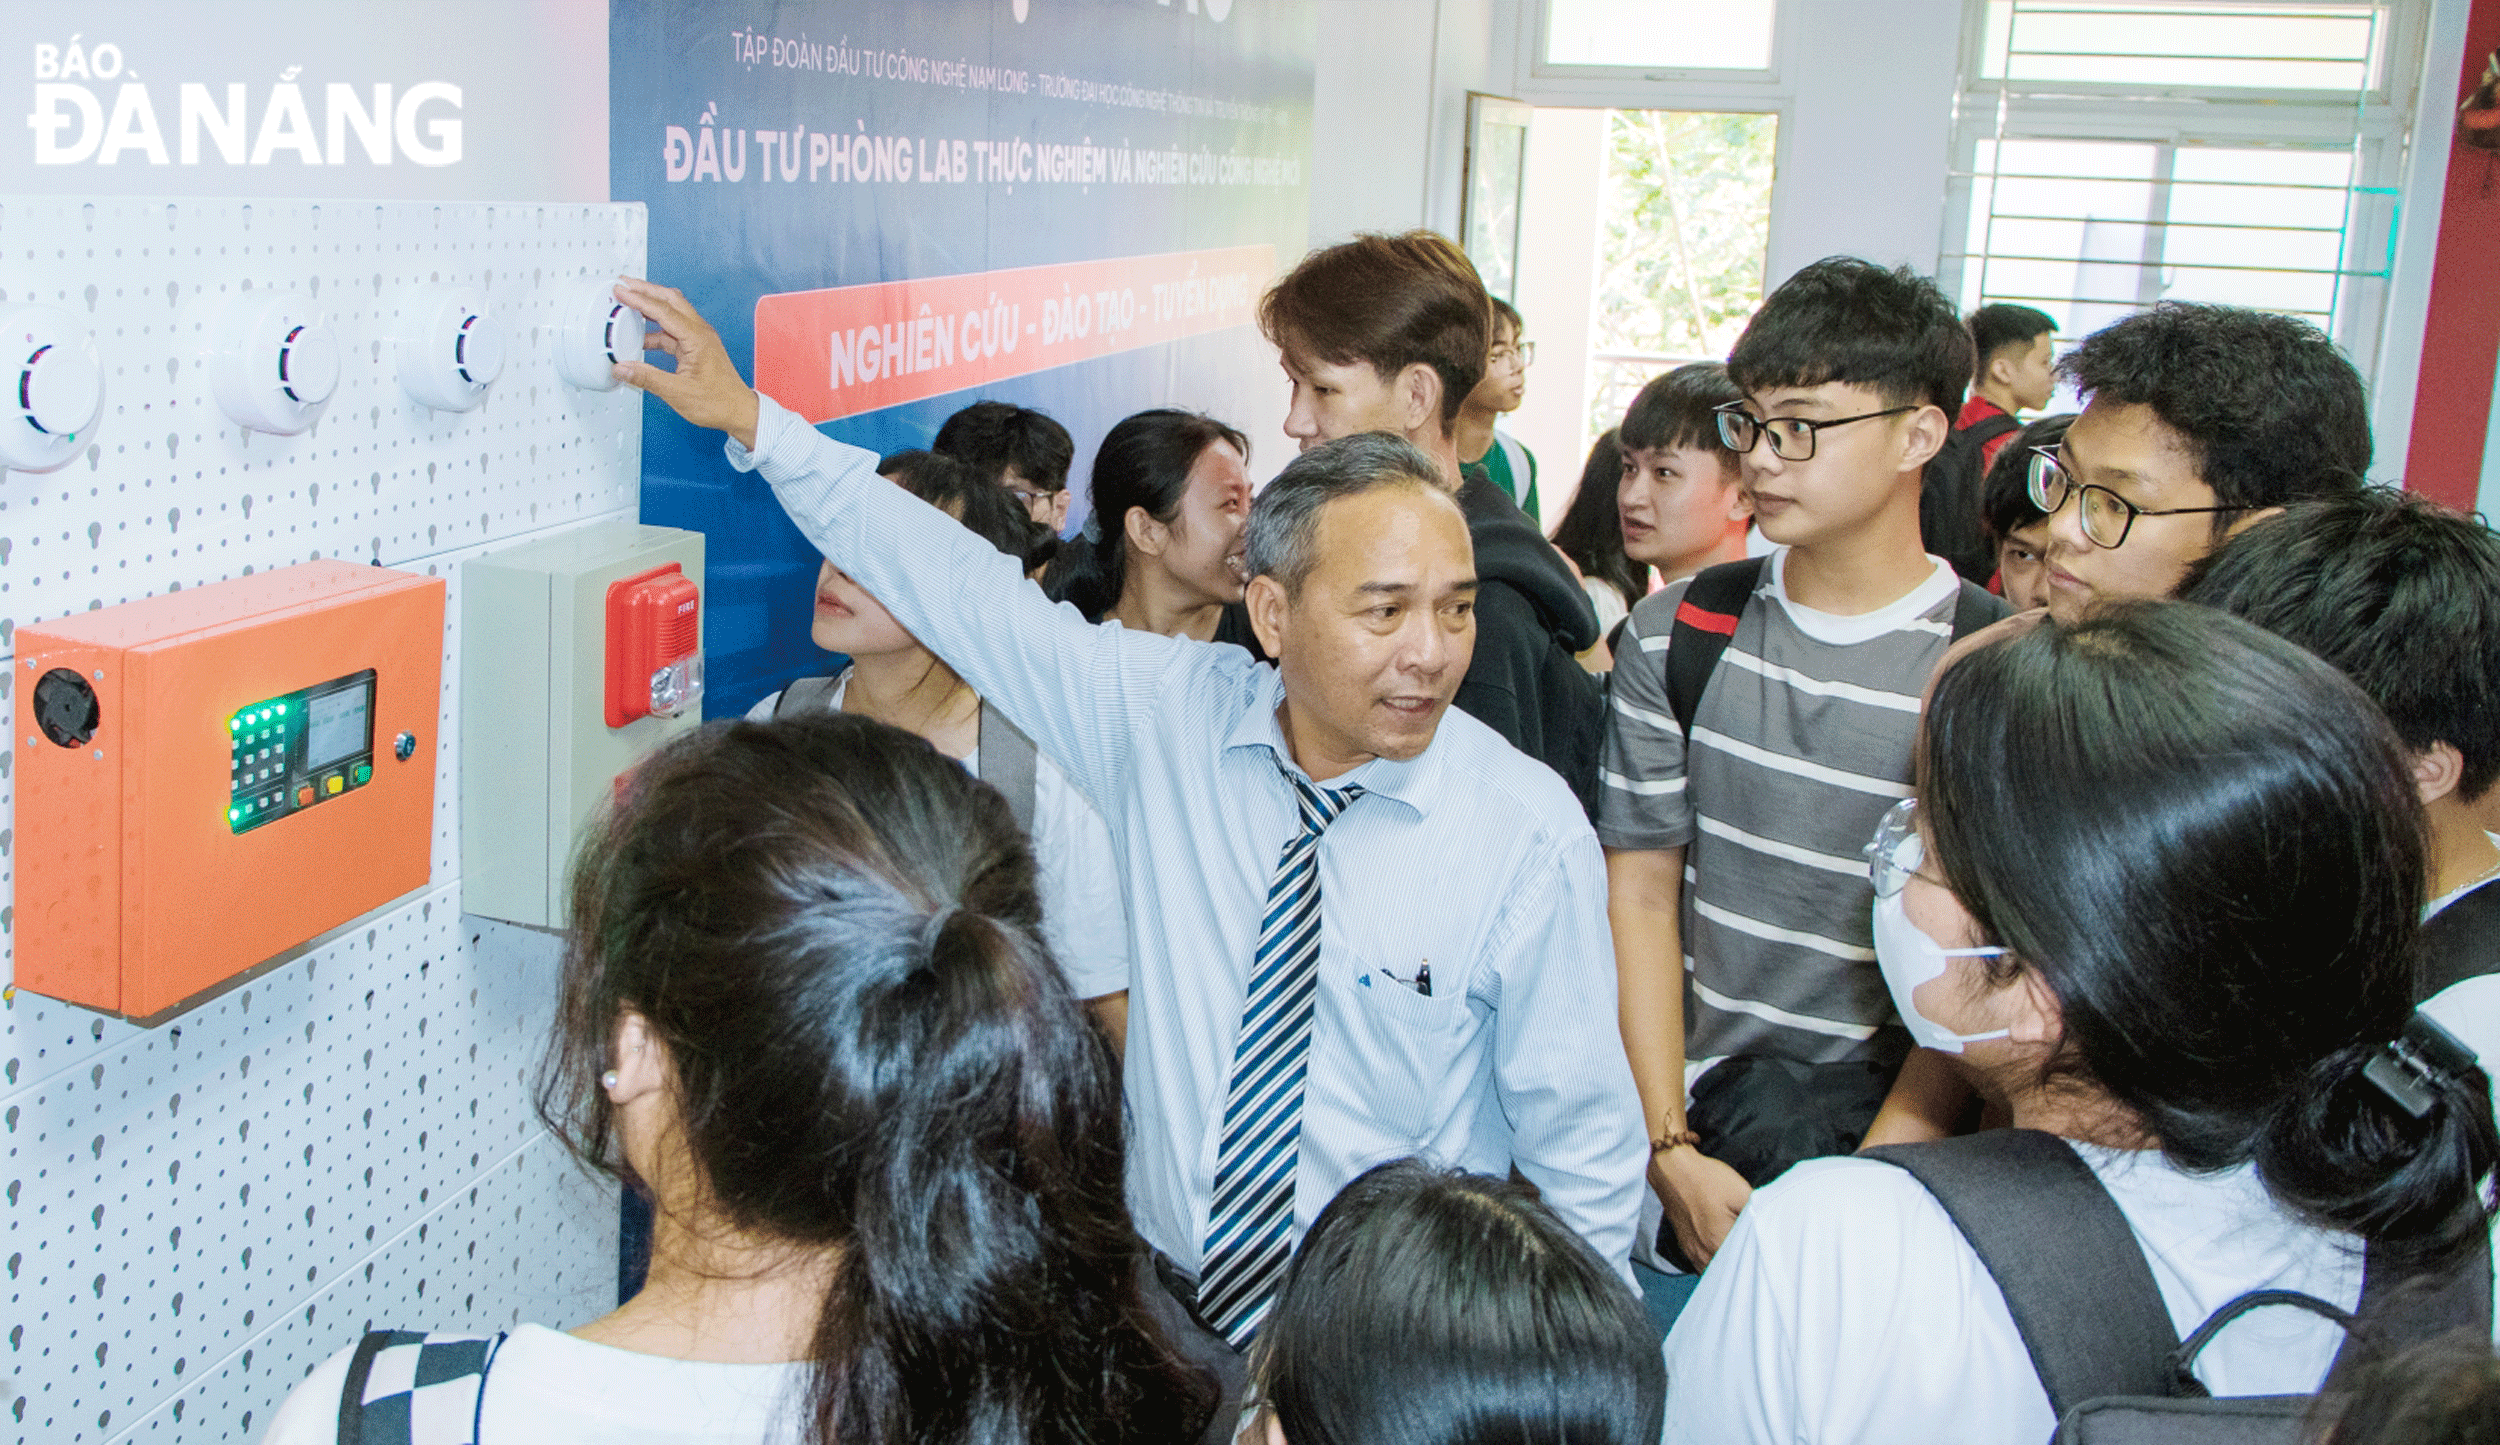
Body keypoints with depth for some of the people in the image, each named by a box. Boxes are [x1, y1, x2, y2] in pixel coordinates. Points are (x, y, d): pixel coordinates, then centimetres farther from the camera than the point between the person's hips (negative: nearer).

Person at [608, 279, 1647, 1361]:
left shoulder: (1530, 831, -10)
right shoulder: (1167, 720, -4)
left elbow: (1584, 1138, -2)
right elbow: (960, 585, 2)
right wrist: (747, 418, 3)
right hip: (1164, 1300, 2)